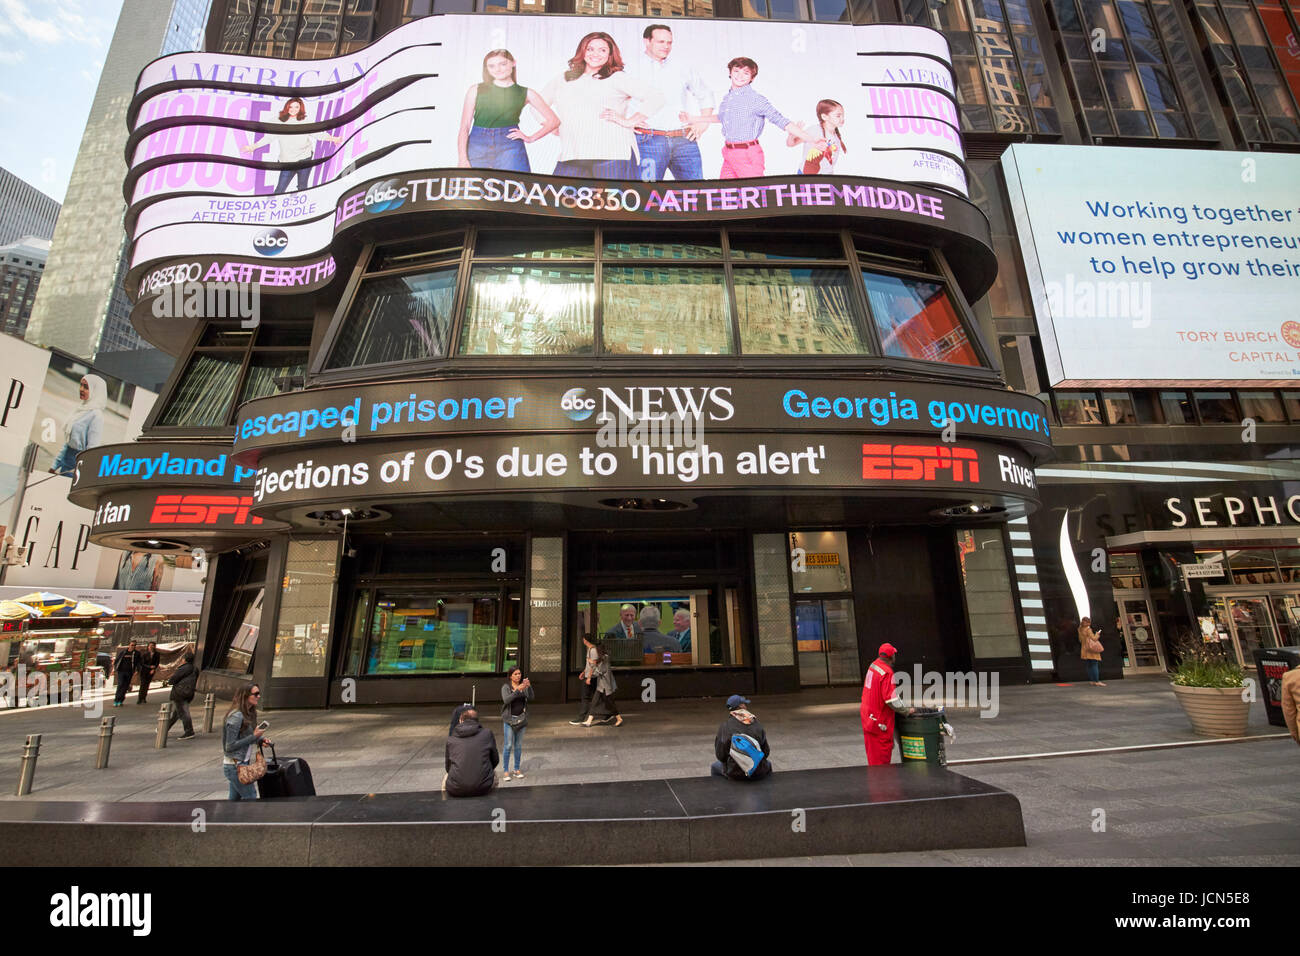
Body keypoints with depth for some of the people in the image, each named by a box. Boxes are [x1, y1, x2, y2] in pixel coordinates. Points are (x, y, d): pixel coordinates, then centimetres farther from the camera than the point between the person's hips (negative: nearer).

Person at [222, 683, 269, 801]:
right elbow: (229, 746, -20)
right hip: (235, 766, -9)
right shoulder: (236, 716, -20)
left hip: (242, 764, 9)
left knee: (235, 799, 15)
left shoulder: (249, 714, 7)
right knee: (251, 798, -3)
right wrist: (254, 737, -20)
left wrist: (261, 739, 0)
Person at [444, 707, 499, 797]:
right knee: (494, 773, 31)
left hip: (455, 790, 1)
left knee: (447, 775, 33)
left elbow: (448, 766, 14)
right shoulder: (487, 733, 2)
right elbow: (495, 761, 11)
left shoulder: (451, 736, 5)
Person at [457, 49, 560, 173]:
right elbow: (464, 126, 5)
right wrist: (463, 160, -7)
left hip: (510, 148, -1)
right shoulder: (476, 90, 11)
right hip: (477, 146, 1)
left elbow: (554, 120, 12)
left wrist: (531, 138, 3)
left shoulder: (526, 93, 11)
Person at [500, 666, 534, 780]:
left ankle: (517, 769, 21)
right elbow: (506, 700, -22)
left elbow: (531, 697, -9)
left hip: (521, 718, 4)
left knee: (519, 745, 10)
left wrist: (529, 686, -26)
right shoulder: (506, 687, -6)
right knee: (508, 745, -4)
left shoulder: (524, 686, 4)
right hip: (509, 719, -3)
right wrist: (518, 690, -32)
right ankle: (505, 771, 6)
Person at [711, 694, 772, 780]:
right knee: (768, 763, 36)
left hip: (735, 774, -1)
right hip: (759, 774, 2)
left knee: (715, 767, 28)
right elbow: (766, 753, 3)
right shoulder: (757, 725, -4)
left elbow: (720, 756, -4)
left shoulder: (724, 726, -8)